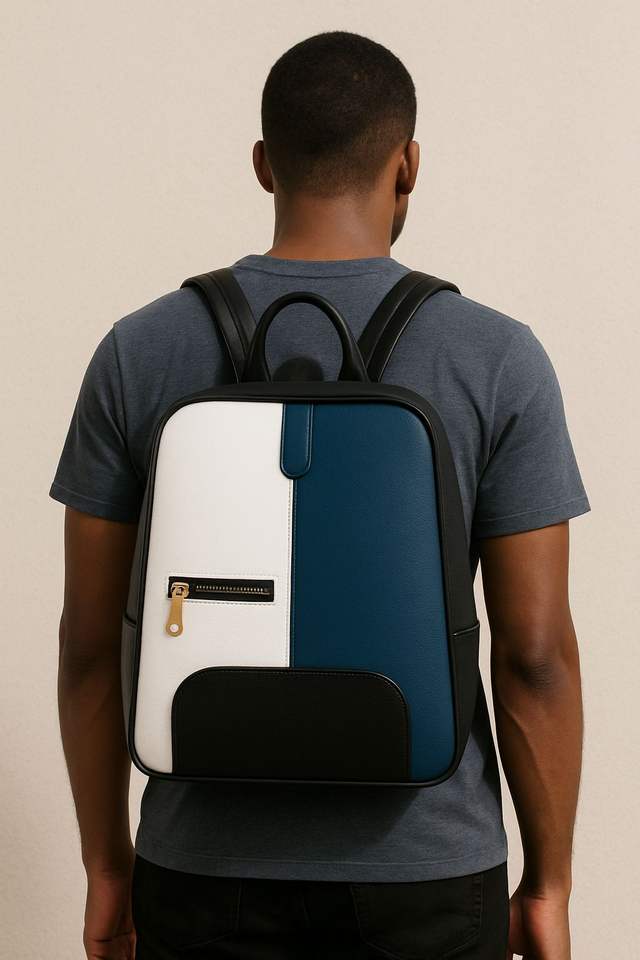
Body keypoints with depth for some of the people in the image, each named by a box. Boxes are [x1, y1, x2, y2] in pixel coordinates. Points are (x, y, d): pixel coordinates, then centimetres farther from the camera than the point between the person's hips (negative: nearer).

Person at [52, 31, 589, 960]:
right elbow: (535, 654, -10)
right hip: (424, 872, -1)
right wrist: (550, 885, 3)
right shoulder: (499, 359, -11)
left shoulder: (140, 352, -6)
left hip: (211, 867, 2)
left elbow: (92, 639, -3)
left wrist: (106, 861, 9)